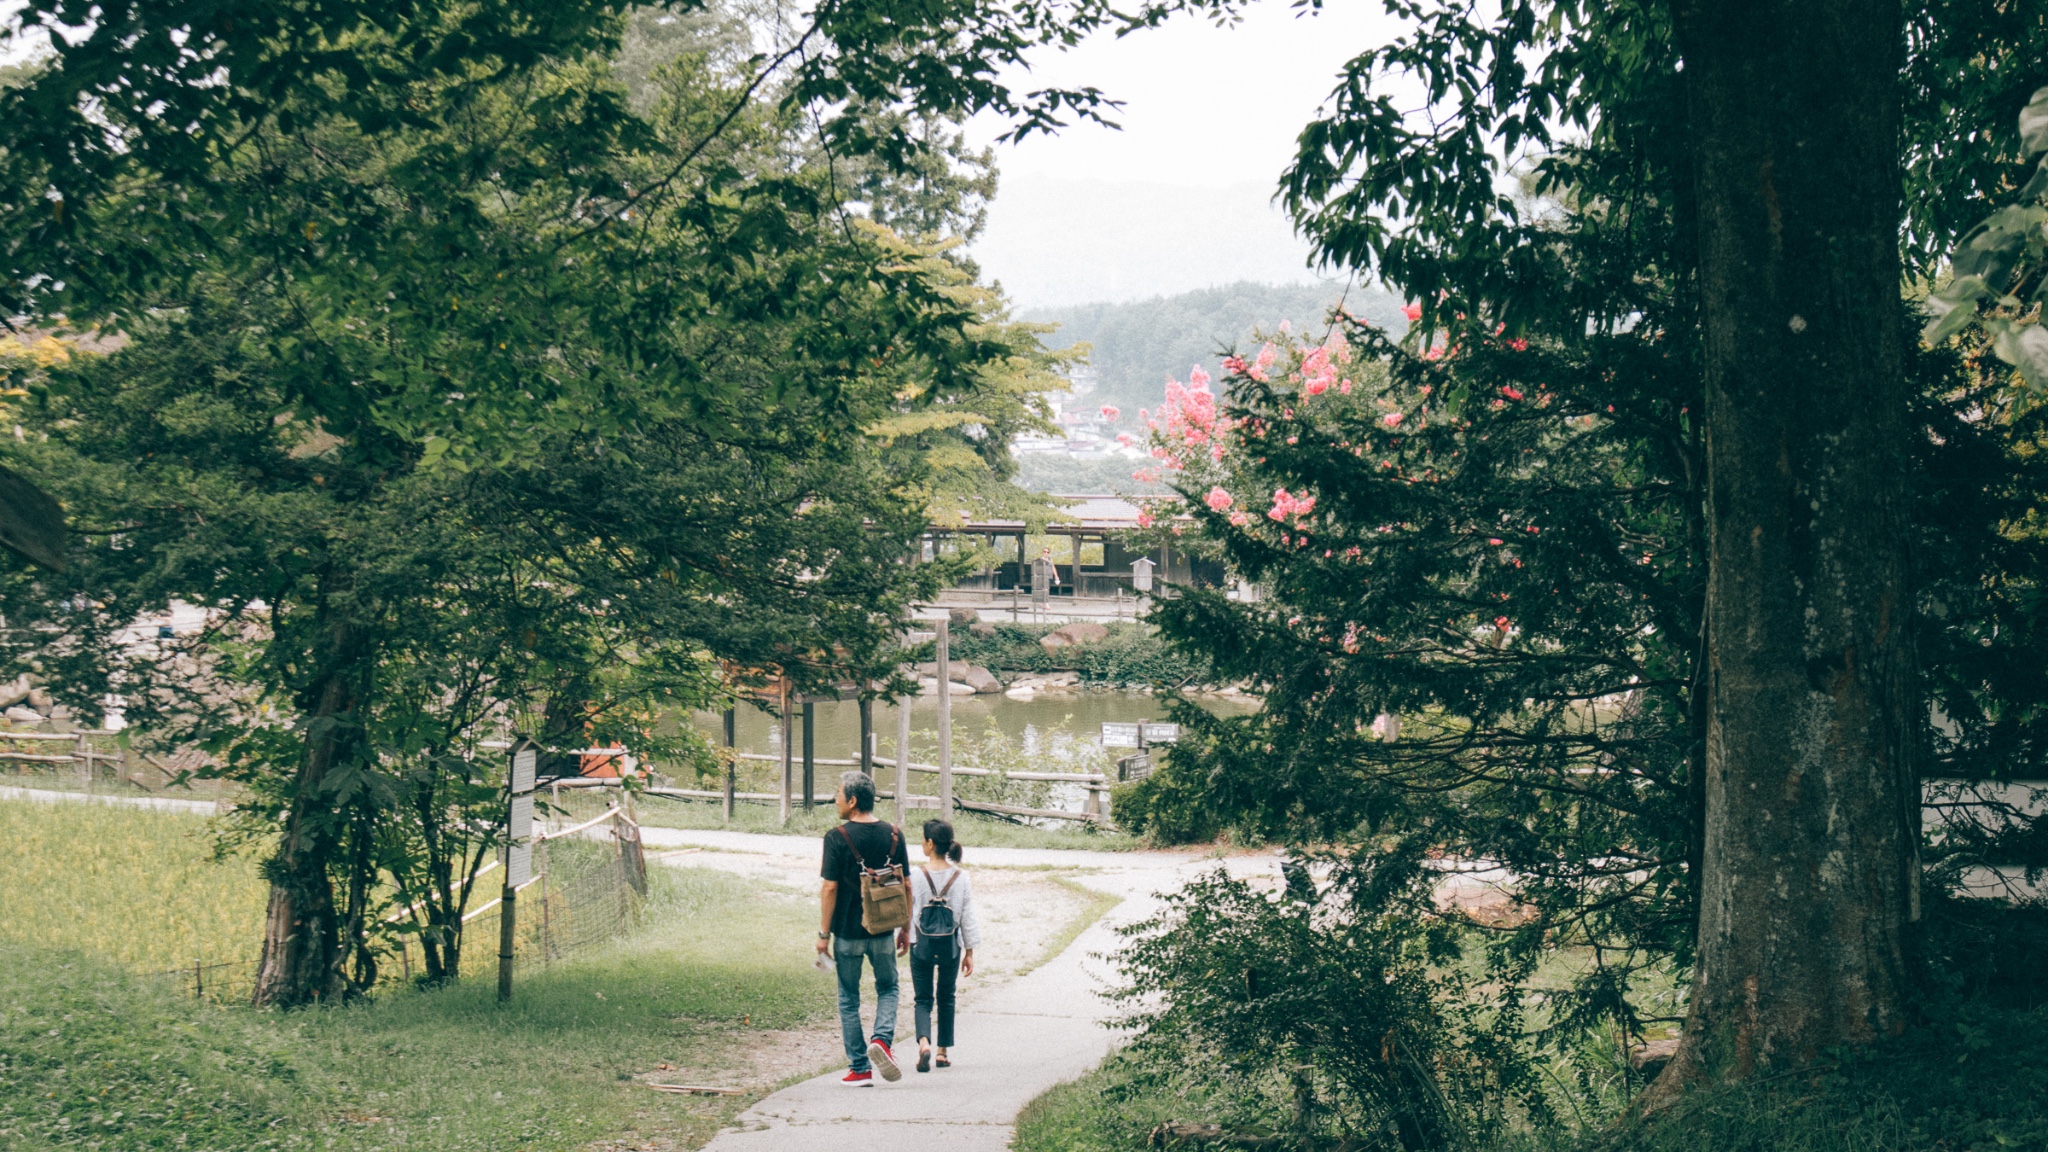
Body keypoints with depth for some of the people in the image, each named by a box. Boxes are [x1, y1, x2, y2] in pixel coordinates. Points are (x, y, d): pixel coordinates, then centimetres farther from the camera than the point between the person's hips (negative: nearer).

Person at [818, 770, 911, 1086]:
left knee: (849, 1000, 10)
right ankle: (882, 1038, -6)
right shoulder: (893, 835, 0)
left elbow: (830, 888, -12)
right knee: (888, 989, 20)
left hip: (848, 932, -3)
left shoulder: (837, 838, -11)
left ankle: (860, 1069, 10)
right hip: (883, 931, 3)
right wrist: (905, 928, 14)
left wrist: (824, 933, -5)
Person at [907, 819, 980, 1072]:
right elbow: (968, 917, 0)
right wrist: (969, 952, 8)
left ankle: (924, 1042, -21)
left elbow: (906, 911, -4)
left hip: (922, 944, -2)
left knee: (923, 999, 4)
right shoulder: (961, 877, -4)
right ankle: (944, 1050, 23)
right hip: (950, 945, 2)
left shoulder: (917, 877, -12)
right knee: (946, 997, 18)